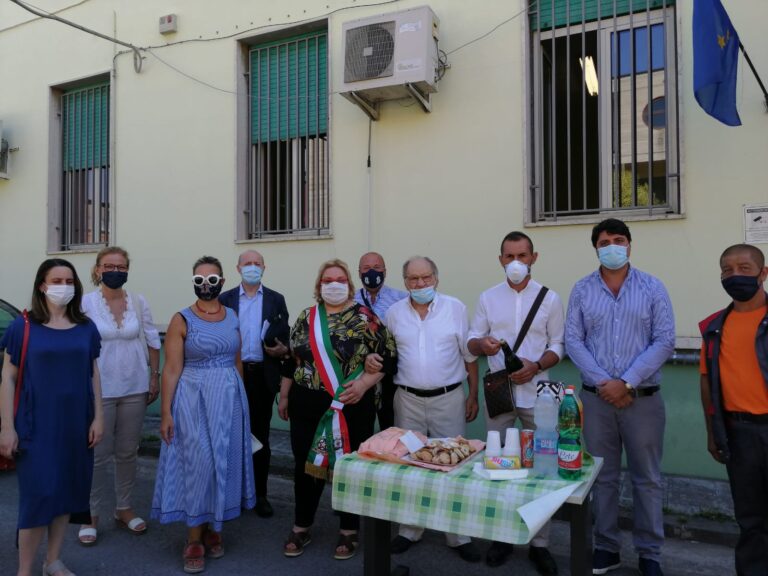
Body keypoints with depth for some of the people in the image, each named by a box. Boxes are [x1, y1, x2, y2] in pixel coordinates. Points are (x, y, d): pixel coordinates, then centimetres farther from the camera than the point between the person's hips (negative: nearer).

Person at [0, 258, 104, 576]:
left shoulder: (86, 328, 5)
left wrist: (98, 417, 4)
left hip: (76, 424, 4)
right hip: (36, 425, -3)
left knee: (67, 491, 10)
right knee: (38, 494, -4)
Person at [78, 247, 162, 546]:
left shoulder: (139, 302, 2)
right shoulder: (86, 303, -5)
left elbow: (152, 341, 7)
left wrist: (155, 376, 5)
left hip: (135, 387, 3)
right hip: (99, 389, -3)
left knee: (127, 452, 13)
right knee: (98, 455, 4)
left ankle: (123, 508, 29)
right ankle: (91, 515, 21)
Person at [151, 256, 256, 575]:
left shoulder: (232, 316, 6)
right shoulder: (181, 320, -6)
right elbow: (171, 370, -8)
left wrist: (239, 401, 13)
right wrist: (166, 413, -11)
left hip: (230, 399, 4)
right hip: (193, 400, -4)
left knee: (224, 462, 10)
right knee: (196, 464, -1)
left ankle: (213, 529, 28)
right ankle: (193, 540, 13)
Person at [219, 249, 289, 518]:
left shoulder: (276, 300, 6)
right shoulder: (225, 299, 6)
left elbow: (285, 336, 6)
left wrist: (283, 349, -15)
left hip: (263, 375, 0)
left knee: (260, 436, 8)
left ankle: (259, 494, 19)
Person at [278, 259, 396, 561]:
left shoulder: (364, 318, -5)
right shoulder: (306, 318, 6)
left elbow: (386, 356, -6)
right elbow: (291, 358, 11)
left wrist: (364, 383, -18)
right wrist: (284, 397, 11)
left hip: (352, 407, -3)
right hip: (307, 406, 3)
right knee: (306, 465, 11)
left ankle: (349, 531, 25)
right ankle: (301, 527, 29)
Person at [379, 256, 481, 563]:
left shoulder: (455, 308, -4)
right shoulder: (393, 313, 2)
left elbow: (469, 354, 1)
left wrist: (474, 395, 1)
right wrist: (373, 359, -9)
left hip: (449, 398, -2)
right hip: (408, 399, 2)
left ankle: (458, 535, 21)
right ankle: (409, 530, 28)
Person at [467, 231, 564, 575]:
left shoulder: (550, 298, 1)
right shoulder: (488, 298, 5)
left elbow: (558, 345, 1)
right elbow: (471, 341, 4)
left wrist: (536, 366, -17)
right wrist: (482, 344, -19)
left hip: (537, 394, -1)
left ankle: (539, 543, 17)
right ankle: (501, 536, 24)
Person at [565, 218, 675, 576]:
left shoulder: (652, 288, 0)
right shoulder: (582, 290, 3)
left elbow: (664, 341, -6)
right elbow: (573, 341, -2)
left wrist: (626, 383, -14)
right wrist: (603, 382, -12)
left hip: (642, 398, -1)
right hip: (596, 397, 1)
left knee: (646, 477, 9)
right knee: (602, 476, 11)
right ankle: (606, 547, 25)